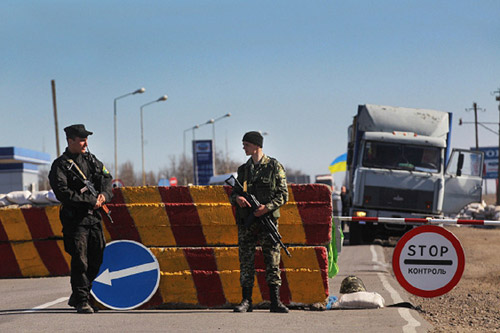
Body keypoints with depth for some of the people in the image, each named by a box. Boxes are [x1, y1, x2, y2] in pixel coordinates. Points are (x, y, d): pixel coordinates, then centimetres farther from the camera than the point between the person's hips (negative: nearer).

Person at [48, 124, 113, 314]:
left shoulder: (90, 160, 14)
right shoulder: (60, 166, -6)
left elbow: (106, 178, 15)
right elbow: (64, 193, -16)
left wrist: (104, 194, -7)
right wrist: (91, 201, -17)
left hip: (94, 216, 7)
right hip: (74, 218, -6)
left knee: (96, 259, 9)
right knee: (80, 260, -10)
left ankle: (77, 298, 23)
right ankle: (81, 301, -4)